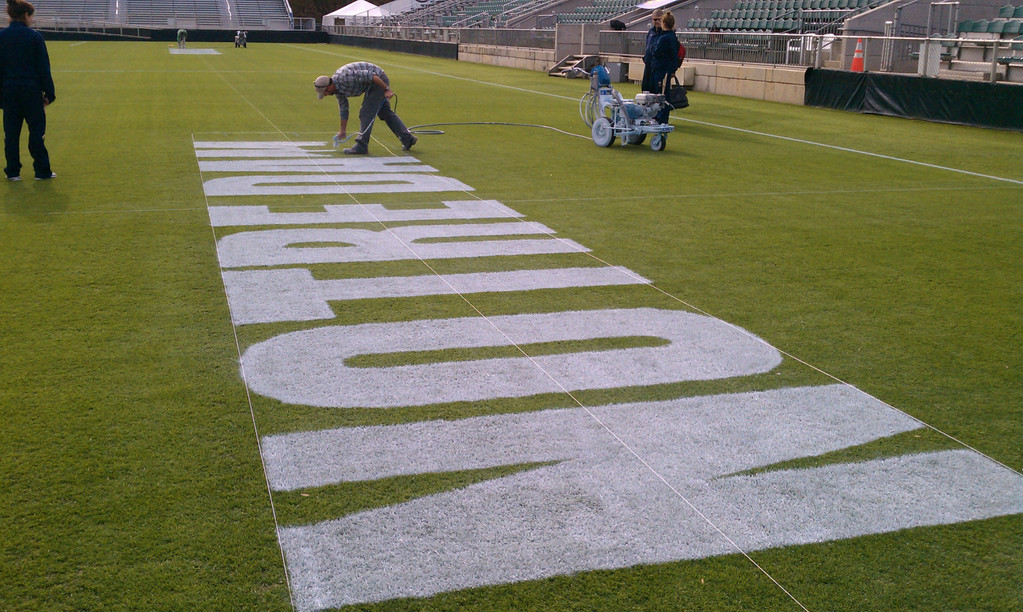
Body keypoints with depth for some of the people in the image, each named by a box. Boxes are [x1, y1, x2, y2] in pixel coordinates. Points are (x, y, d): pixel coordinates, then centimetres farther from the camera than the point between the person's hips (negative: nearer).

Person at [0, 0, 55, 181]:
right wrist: (49, 93, 1)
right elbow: (44, 68, -4)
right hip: (32, 91, -3)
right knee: (37, 130, 4)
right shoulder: (34, 37, -6)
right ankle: (42, 171, 7)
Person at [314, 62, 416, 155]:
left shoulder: (343, 77, -27)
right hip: (372, 86, 10)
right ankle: (408, 138, 21)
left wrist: (386, 89, -24)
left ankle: (361, 146, -7)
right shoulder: (336, 88, 4)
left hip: (379, 81, -10)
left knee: (366, 113, -10)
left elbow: (370, 75, -28)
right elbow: (343, 108, 16)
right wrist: (343, 130, 21)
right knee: (386, 113, 15)